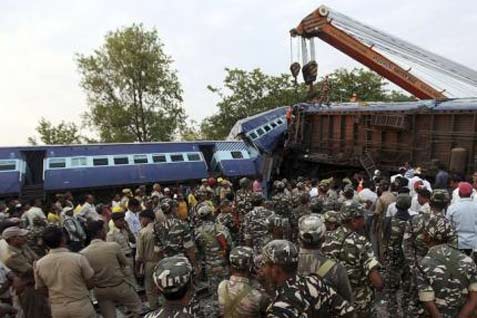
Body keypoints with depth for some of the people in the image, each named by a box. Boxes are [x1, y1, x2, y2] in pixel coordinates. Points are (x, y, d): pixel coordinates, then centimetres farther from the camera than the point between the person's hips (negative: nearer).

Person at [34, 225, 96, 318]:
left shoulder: (39, 264, -9)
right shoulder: (78, 258, -19)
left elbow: (42, 289, 5)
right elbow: (91, 284, -9)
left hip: (57, 309, 3)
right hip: (81, 307, -3)